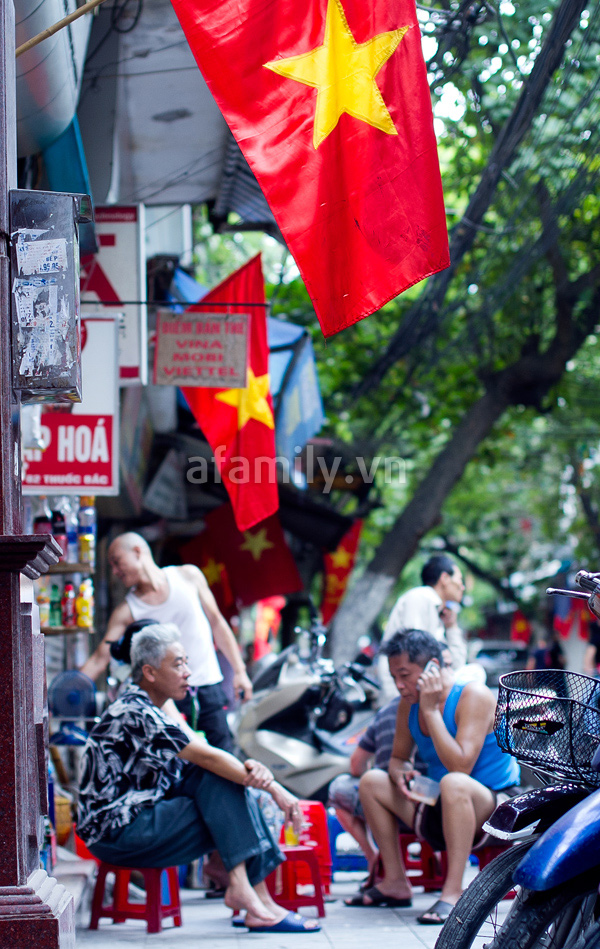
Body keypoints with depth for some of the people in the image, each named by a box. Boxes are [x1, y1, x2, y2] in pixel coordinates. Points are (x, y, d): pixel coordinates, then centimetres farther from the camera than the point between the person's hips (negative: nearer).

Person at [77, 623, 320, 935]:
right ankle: (241, 887, -21)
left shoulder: (150, 710, 14)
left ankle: (252, 888, -13)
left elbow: (206, 757, 7)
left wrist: (252, 768, -13)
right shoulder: (135, 715, -18)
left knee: (228, 776, -5)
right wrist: (274, 788, -17)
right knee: (220, 782, -16)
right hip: (118, 834, -10)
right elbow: (207, 758, -20)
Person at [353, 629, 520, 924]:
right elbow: (398, 757, 14)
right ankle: (396, 883, 3)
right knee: (371, 781, 1)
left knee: (453, 783, -39)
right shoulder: (410, 703, 2)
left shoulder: (473, 695, -19)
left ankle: (453, 892, -37)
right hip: (442, 810, 8)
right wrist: (400, 773, -11)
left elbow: (460, 766, -29)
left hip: (496, 806, -8)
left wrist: (431, 710, -26)